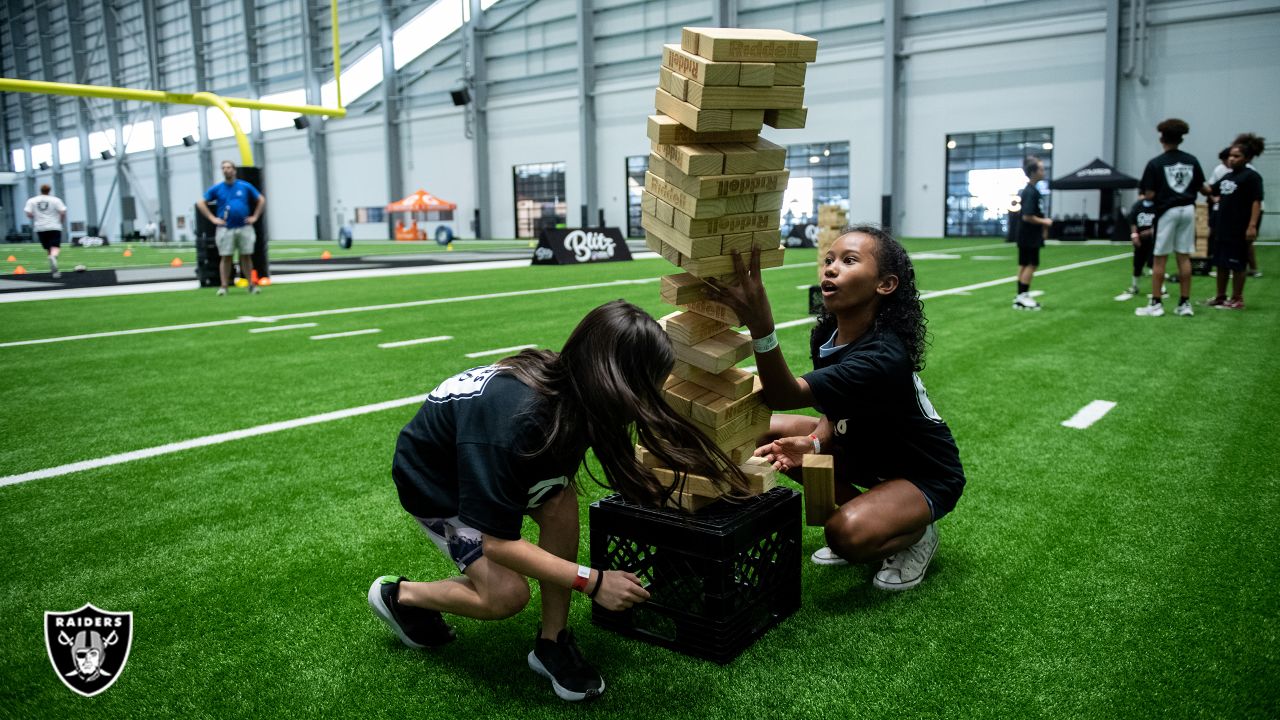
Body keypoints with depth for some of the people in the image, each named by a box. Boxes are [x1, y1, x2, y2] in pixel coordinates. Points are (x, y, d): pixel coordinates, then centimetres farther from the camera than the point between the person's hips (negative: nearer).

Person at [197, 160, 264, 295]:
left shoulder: (245, 186, 5)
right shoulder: (216, 188, 5)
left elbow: (261, 200, 11)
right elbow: (200, 203, 8)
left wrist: (255, 216, 3)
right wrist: (212, 218, -1)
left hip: (245, 227, 0)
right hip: (225, 228, 0)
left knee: (246, 256, 4)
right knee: (225, 257, 0)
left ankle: (251, 285, 9)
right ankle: (223, 287, 2)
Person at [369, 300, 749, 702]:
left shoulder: (572, 388, -22)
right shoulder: (514, 420, -42)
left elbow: (624, 468, -5)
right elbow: (498, 543, -33)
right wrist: (593, 581, -32)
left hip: (494, 464, 6)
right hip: (432, 479, -6)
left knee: (560, 499, -21)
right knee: (506, 595, -17)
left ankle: (552, 642, -5)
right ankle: (397, 595, 11)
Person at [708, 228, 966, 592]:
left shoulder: (883, 358, -36)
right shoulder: (825, 334, -10)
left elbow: (784, 396, -45)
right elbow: (832, 409, 2)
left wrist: (761, 326, -63)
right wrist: (813, 443, -21)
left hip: (924, 473, -8)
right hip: (866, 448, 8)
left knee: (847, 533, -35)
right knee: (767, 432, -5)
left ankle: (916, 533, 1)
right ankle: (863, 509, 8)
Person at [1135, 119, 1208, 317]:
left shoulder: (1156, 163, -8)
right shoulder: (1192, 161, 4)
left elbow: (1149, 195, -12)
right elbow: (1201, 188, 11)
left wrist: (1144, 194, 10)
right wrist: (1212, 194, 32)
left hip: (1167, 211, -4)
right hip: (1187, 210, 4)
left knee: (1159, 259, 0)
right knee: (1184, 257, 8)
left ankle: (1156, 303, 1)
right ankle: (1185, 303, 10)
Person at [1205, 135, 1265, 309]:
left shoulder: (1252, 176, -10)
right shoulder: (1227, 176, 13)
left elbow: (1257, 202, -16)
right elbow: (1210, 190, 23)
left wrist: (1252, 226, -23)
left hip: (1240, 230, -8)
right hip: (1223, 228, 8)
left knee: (1237, 265, -1)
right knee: (1221, 263, 13)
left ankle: (1237, 300, 7)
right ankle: (1220, 297, 22)